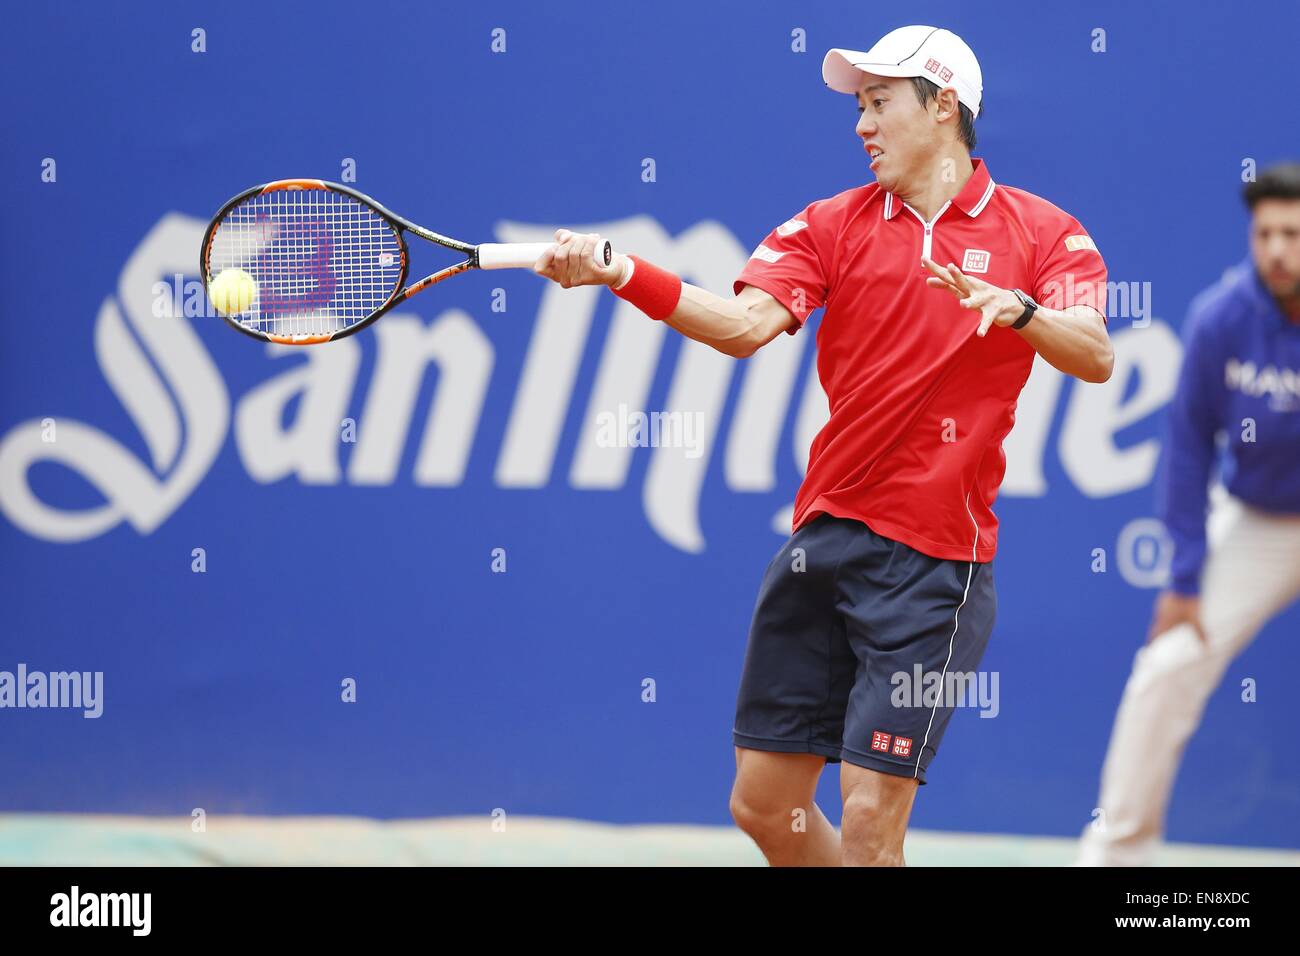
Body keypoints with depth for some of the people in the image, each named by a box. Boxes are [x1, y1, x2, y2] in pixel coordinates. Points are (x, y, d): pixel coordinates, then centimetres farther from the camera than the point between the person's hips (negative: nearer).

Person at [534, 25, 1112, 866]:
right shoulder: (834, 225, 9)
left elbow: (1095, 357, -14)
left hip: (934, 558, -5)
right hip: (826, 536, 5)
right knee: (763, 803, 7)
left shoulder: (1041, 231, 0)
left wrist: (1016, 309, -33)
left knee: (869, 819, -10)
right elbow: (745, 325, -6)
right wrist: (619, 273, -20)